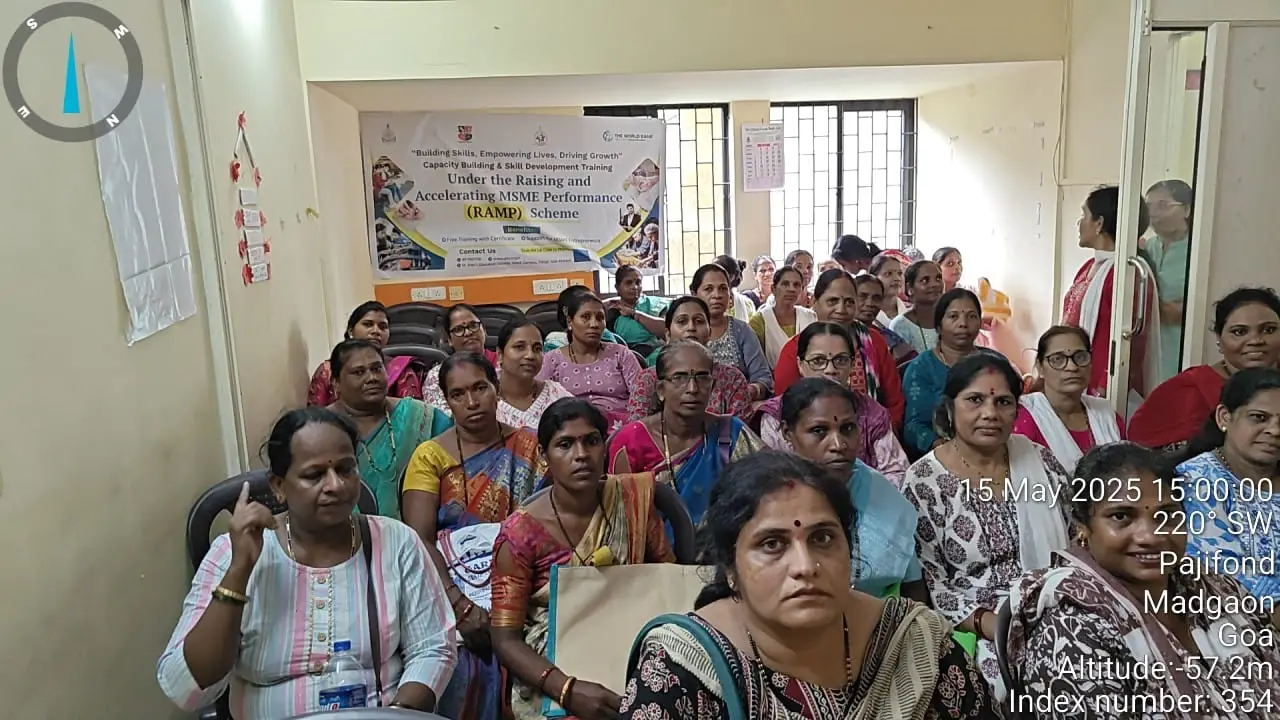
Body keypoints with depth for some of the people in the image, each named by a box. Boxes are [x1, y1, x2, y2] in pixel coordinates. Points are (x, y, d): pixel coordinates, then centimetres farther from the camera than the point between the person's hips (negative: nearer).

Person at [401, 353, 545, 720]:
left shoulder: (529, 448, 8)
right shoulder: (430, 455, 4)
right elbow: (418, 539, -6)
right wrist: (461, 605, -18)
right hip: (451, 590, -1)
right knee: (464, 664, -25)